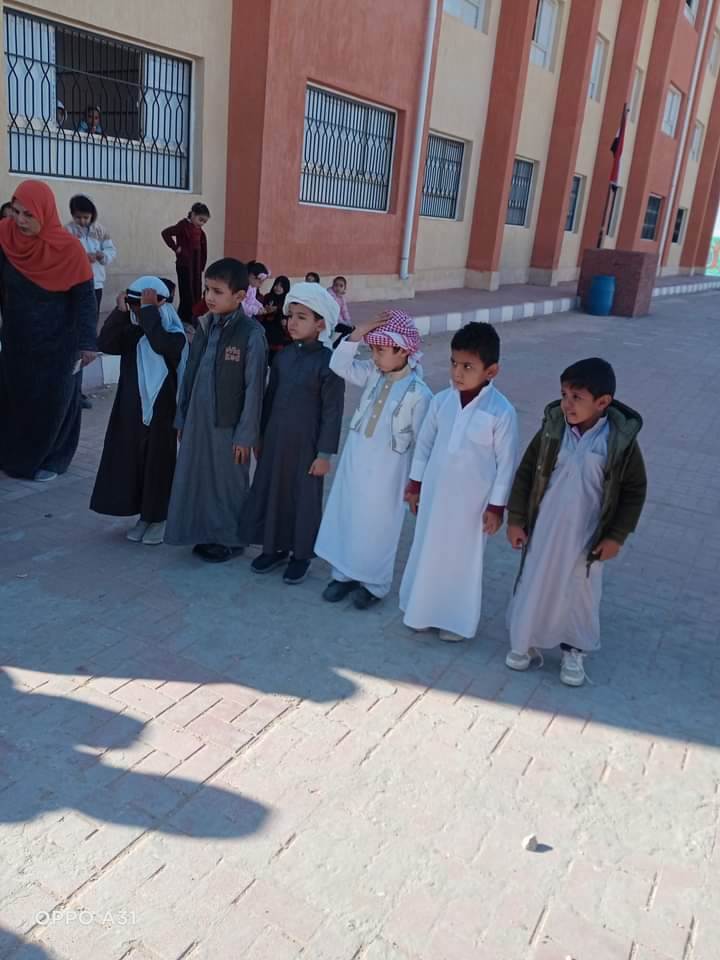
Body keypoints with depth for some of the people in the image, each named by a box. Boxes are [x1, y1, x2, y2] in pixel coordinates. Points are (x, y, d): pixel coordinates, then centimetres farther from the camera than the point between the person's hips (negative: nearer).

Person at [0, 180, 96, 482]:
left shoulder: (69, 249, -16)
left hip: (57, 342, -3)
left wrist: (87, 342, -16)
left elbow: (85, 298, -13)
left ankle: (49, 460, 23)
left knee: (53, 402, 6)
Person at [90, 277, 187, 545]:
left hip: (161, 412, -5)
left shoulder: (175, 334, -10)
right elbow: (104, 344, -11)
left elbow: (160, 345, -33)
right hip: (131, 410, 6)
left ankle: (159, 518, 17)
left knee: (159, 464, 3)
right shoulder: (131, 332, 4)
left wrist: (149, 310, -26)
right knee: (133, 462, 11)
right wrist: (120, 312, -17)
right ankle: (144, 516, 24)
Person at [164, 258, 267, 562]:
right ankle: (206, 533, 31)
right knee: (198, 477, 14)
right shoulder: (204, 326, 4)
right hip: (197, 419, 6)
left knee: (229, 482, 9)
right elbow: (189, 374, 10)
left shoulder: (251, 334, -14)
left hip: (229, 423, -6)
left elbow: (254, 387, -14)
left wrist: (246, 434, -13)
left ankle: (230, 538, 26)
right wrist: (182, 417, 11)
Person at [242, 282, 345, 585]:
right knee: (272, 492, 14)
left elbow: (332, 412, -13)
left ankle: (301, 555, 24)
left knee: (304, 499, 7)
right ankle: (276, 548, 31)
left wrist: (324, 453, -13)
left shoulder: (328, 362, -14)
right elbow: (270, 398, 12)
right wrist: (261, 437, 14)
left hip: (305, 444, -6)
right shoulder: (283, 356, 4)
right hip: (275, 440, 6)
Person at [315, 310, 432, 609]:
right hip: (354, 463, 6)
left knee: (377, 528, 9)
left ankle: (374, 584, 29)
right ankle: (344, 574, 34)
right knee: (345, 519, 16)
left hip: (386, 472, -6)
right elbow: (339, 366, -2)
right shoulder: (373, 374, -1)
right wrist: (356, 334, -15)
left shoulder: (418, 394, -18)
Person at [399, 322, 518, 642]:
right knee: (428, 550, 17)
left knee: (463, 558, 11)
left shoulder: (501, 412, -18)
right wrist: (415, 484, 9)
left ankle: (458, 620, 31)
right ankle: (424, 610, 37)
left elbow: (507, 462, -12)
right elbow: (425, 443, 5)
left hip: (471, 501, -4)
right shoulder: (442, 400, -5)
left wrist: (497, 506, -9)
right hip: (435, 493, 4)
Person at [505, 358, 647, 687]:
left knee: (579, 594, 16)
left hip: (586, 537, -1)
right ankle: (525, 642, 38)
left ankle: (573, 651, 38)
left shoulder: (621, 439, -16)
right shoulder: (552, 428, -11)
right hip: (543, 530, 2)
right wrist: (516, 520, -1)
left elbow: (635, 490, -5)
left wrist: (616, 536, -6)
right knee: (533, 586, 15)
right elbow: (526, 472, -2)